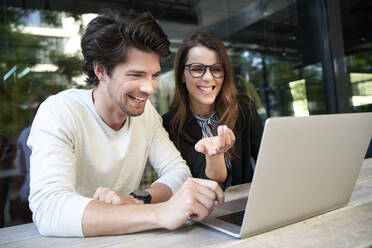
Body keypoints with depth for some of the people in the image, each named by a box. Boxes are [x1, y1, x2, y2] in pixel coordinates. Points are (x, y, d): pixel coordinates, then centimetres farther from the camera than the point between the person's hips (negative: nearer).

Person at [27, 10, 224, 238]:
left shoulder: (146, 111, -4)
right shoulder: (58, 113, -19)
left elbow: (178, 171, -5)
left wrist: (137, 200, -24)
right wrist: (160, 213, -40)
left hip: (124, 235, 3)